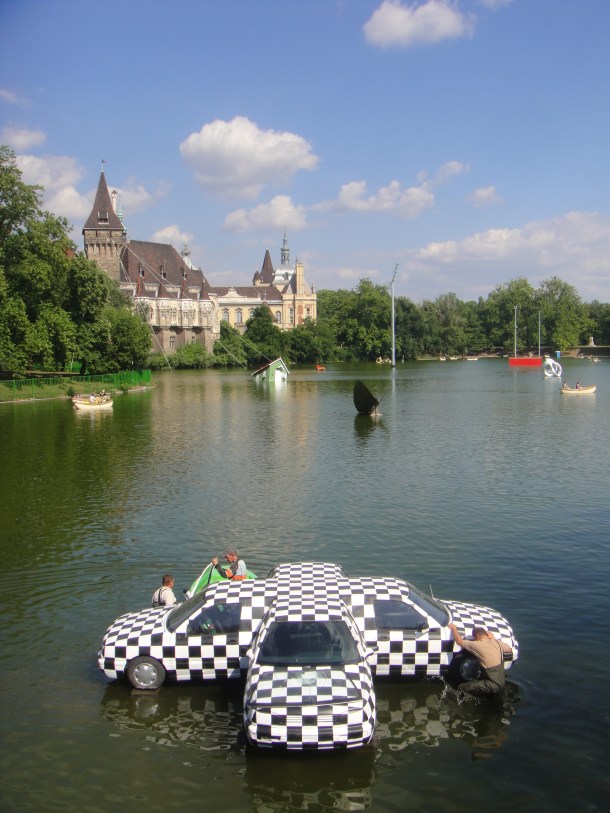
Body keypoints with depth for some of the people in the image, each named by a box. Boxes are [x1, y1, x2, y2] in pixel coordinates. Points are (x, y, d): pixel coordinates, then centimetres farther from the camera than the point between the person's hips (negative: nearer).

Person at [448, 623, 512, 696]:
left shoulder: (478, 645, -21)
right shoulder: (497, 642, -4)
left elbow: (459, 641, -15)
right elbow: (509, 649, 17)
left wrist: (453, 628, 3)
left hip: (493, 686, -8)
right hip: (502, 682, 8)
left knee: (462, 687, -6)